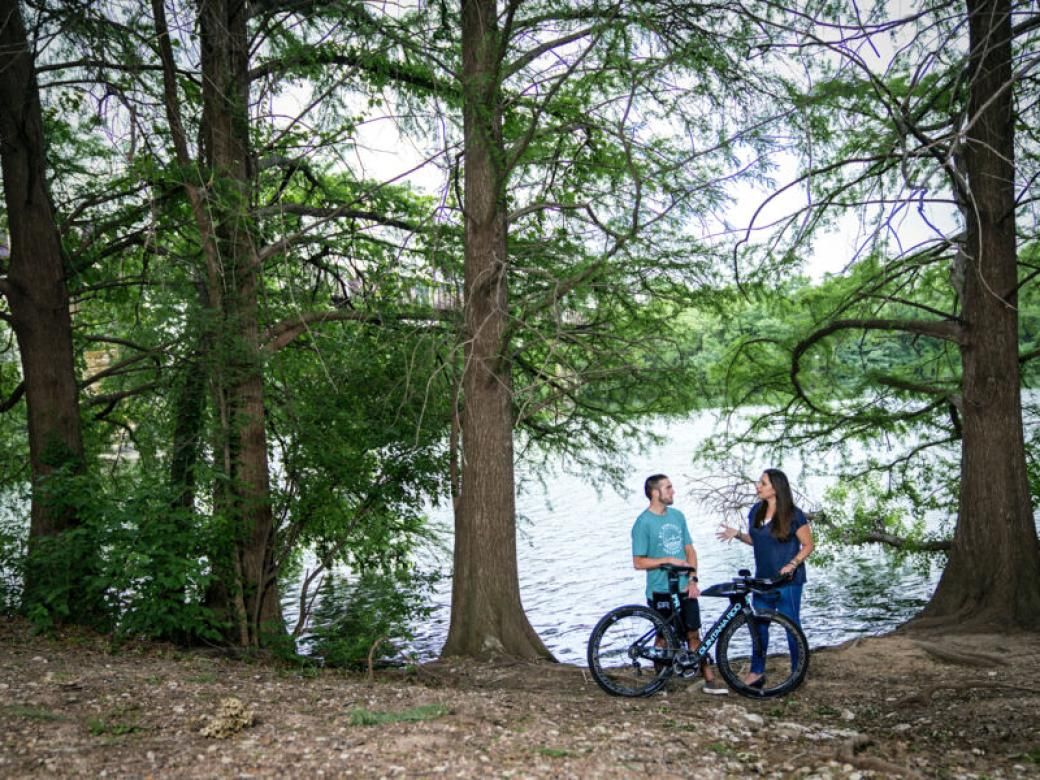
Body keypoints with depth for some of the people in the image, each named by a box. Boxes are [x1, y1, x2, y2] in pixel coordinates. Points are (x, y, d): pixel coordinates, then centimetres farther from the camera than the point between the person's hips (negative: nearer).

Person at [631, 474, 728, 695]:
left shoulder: (678, 515, 6)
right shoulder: (643, 523, -11)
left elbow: (689, 550, 10)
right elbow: (639, 562, -11)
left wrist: (693, 579, 0)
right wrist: (668, 560, -18)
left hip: (685, 589, 4)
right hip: (661, 591, -4)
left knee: (693, 634, 8)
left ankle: (709, 680, 13)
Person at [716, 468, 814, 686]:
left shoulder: (793, 515, -13)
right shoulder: (756, 511, 4)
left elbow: (808, 545, -8)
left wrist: (793, 564, -22)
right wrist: (737, 534, -3)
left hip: (788, 580, -6)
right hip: (763, 579, 6)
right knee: (758, 625, 10)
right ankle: (757, 672, 20)